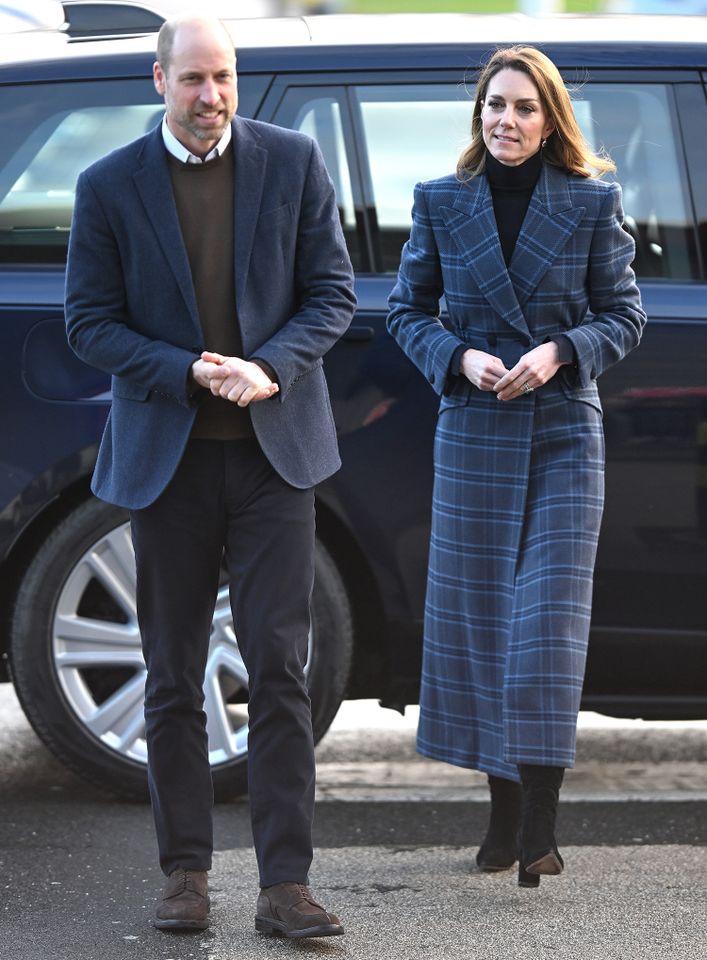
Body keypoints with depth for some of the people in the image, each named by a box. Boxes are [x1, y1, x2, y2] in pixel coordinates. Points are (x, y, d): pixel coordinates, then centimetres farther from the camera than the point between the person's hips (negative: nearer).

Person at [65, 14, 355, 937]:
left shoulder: (293, 162, 1)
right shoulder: (110, 186, -1)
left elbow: (331, 292, 3)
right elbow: (89, 322, -1)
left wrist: (269, 369, -15)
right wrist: (191, 374, -15)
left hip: (274, 450, 0)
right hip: (167, 457, 0)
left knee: (280, 671, -5)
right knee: (173, 680, 6)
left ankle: (285, 886, -4)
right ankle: (187, 874, 16)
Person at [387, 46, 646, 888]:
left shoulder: (593, 202, 1)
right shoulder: (441, 203, 5)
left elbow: (623, 315, 4)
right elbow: (408, 310, 9)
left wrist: (559, 352, -14)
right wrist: (460, 357, -10)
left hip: (565, 435, -2)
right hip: (474, 432, 2)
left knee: (549, 618, -8)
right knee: (478, 612, 5)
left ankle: (540, 827, -7)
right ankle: (504, 812, 16)